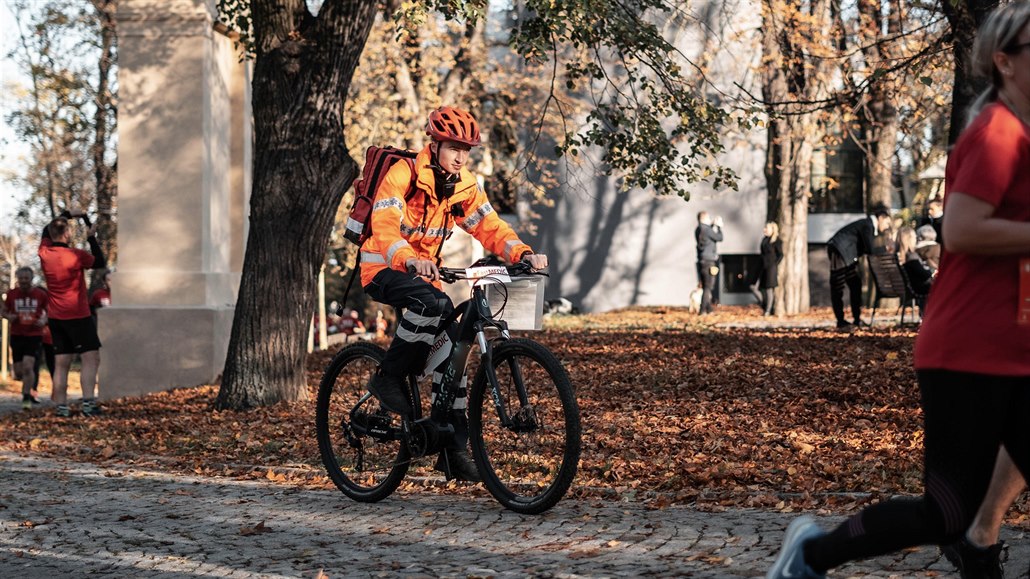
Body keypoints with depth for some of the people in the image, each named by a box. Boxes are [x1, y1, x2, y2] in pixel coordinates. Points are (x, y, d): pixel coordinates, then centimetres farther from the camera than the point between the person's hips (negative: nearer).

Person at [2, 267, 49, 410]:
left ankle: (26, 397, -6)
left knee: (28, 366, -17)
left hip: (34, 335, -3)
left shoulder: (41, 295, -4)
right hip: (17, 335, 3)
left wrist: (44, 321, -12)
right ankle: (30, 387, 36)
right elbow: (4, 311, 12)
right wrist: (9, 317, -10)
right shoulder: (12, 294, 1)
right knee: (19, 370, 5)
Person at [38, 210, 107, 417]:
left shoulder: (44, 252, 2)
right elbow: (100, 263, 2)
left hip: (56, 317, 6)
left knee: (62, 363, 8)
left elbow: (46, 231, 22)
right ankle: (88, 403, -18)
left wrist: (67, 215, 24)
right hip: (78, 316, -6)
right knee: (91, 358, -6)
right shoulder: (77, 255, -13)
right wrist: (92, 239, 4)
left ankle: (62, 407, 4)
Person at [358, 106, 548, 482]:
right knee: (434, 303, -36)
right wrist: (411, 261, -52)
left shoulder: (464, 185, 0)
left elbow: (489, 226, -4)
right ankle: (389, 377, -17)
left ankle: (454, 449, 5)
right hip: (383, 269, -7)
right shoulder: (402, 176, -20)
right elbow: (385, 227, -33)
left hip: (424, 271, 7)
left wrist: (522, 253, -24)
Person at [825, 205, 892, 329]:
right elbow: (870, 250, -19)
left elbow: (867, 249, 15)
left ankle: (857, 319, 13)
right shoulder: (867, 226, -17)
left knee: (856, 285, 9)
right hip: (839, 251, -11)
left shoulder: (870, 226, 13)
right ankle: (840, 321, -2)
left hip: (848, 255, 11)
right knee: (838, 288, -4)